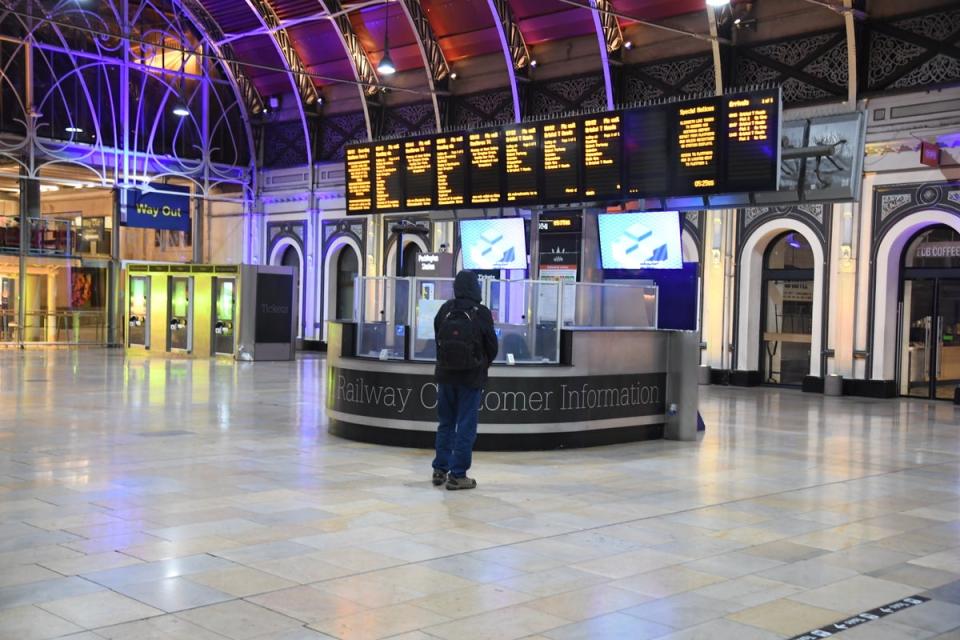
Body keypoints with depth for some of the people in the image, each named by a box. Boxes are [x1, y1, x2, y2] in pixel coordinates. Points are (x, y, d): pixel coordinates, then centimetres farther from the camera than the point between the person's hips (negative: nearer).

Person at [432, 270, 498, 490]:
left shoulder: (445, 310, -4)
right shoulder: (481, 313, -14)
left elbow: (438, 341, 5)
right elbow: (492, 347, -5)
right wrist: (482, 365, 15)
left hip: (445, 375, 4)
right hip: (472, 378, -4)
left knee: (445, 424, 16)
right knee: (466, 427, 3)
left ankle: (440, 470, 21)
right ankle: (457, 475, 4)